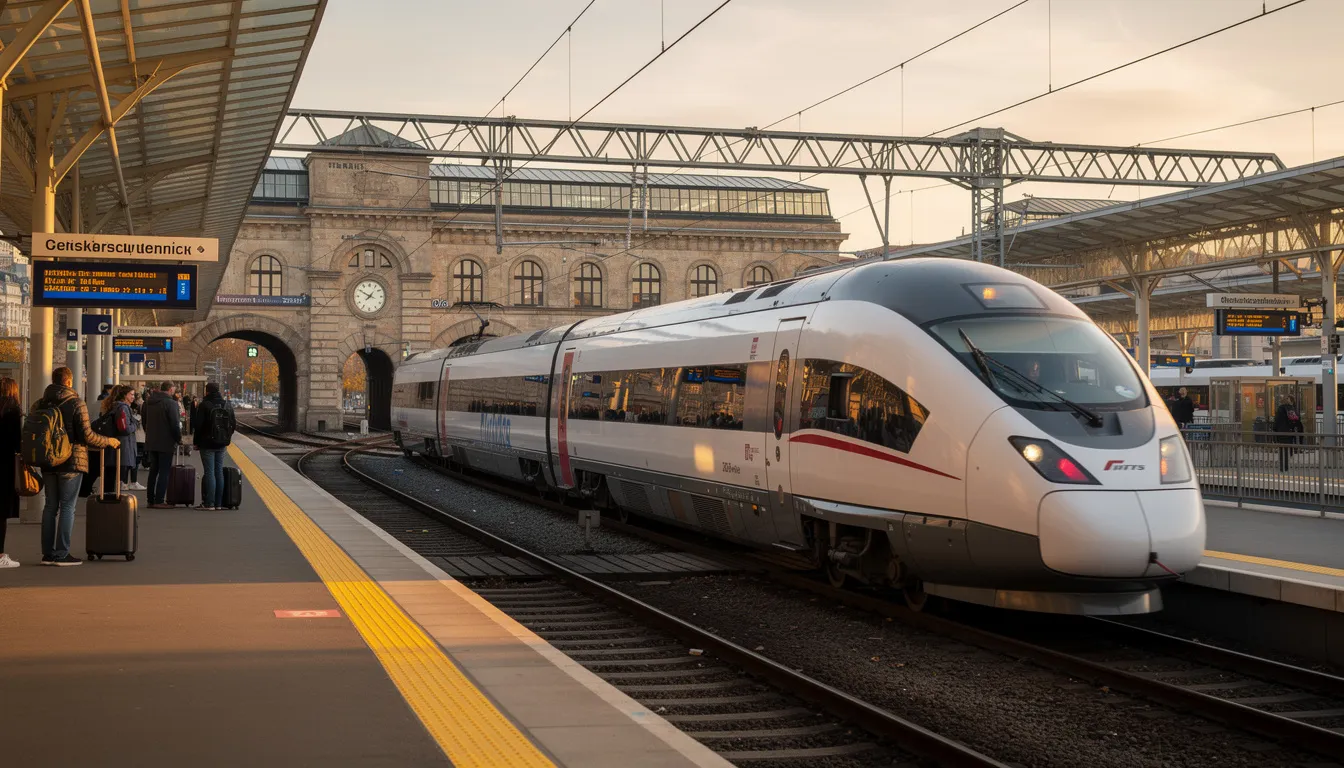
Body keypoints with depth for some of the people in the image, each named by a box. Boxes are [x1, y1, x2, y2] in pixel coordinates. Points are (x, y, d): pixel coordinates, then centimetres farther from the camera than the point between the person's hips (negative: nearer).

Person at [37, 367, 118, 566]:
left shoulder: (41, 404, 4)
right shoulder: (76, 404, -11)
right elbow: (87, 435, -14)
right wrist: (109, 441, 0)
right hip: (71, 461, -5)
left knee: (51, 506, 12)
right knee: (67, 507, 0)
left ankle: (48, 553, 12)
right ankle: (62, 554, -2)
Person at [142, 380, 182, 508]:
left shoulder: (148, 402, 7)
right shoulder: (171, 403, -17)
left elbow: (144, 421, 15)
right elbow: (175, 424, -18)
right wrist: (178, 438, -4)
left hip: (151, 442, 7)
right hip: (166, 443, -7)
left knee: (153, 471, 14)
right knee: (163, 472, -2)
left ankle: (151, 500, 16)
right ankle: (159, 501, -5)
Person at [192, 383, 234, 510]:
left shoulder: (204, 405, -11)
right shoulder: (228, 406, 8)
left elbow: (198, 425, -12)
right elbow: (232, 425, 14)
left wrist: (196, 441, -2)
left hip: (207, 443, -5)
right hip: (221, 444, 5)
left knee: (209, 472, -5)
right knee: (219, 472, 9)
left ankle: (209, 503, -7)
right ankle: (219, 503, 9)